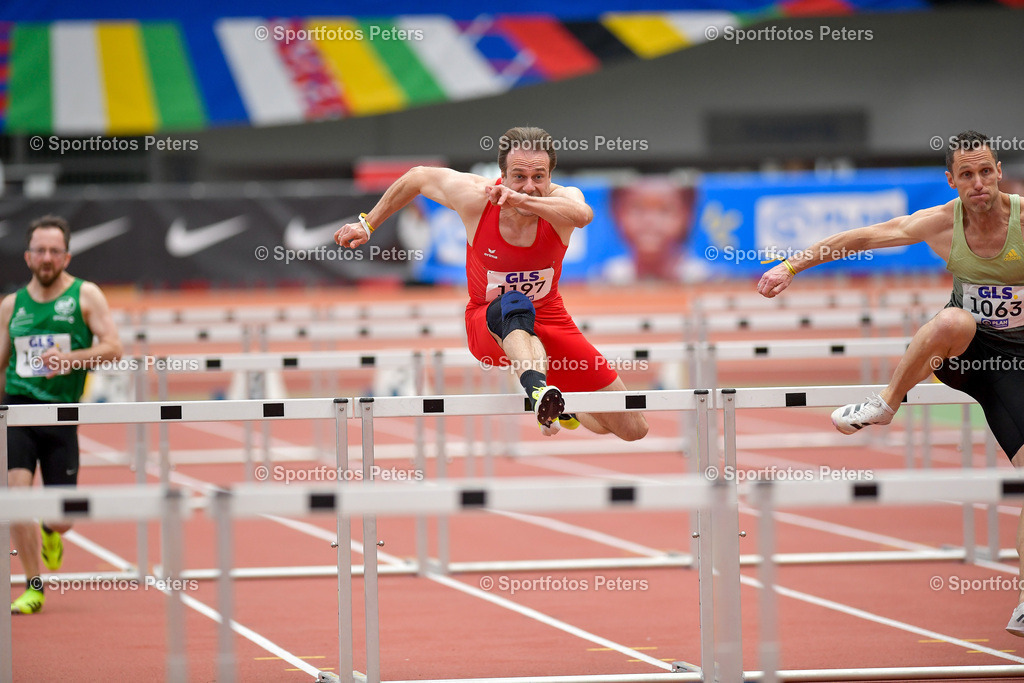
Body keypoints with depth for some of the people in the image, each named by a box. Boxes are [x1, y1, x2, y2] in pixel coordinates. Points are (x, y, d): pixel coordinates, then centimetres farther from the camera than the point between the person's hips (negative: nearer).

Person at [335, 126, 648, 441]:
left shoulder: (561, 198, -23)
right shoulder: (474, 196, -21)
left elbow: (583, 214, -50)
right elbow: (418, 177, 0)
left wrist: (522, 200, -64)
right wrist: (367, 224, 8)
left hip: (549, 321, 2)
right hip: (487, 321, -2)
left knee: (633, 429, 2)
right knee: (515, 305, -44)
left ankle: (561, 405, 34)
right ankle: (538, 389, -72)